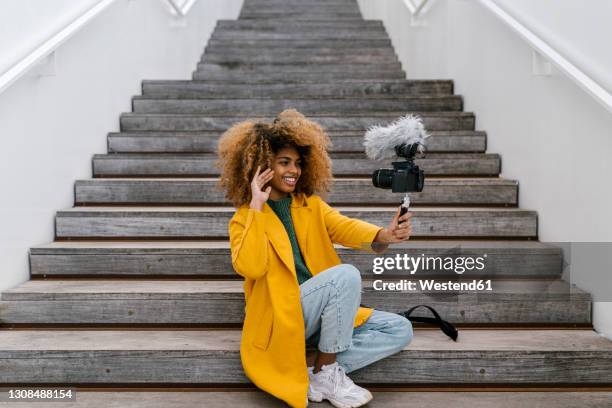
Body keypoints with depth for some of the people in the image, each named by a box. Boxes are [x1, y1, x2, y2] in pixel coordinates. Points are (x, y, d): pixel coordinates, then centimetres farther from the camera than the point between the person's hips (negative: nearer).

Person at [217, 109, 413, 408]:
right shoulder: (245, 218, -3)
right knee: (345, 275, -28)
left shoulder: (311, 204, 10)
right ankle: (326, 372, -12)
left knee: (400, 330, -2)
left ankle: (316, 377, -11)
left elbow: (343, 227, -10)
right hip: (280, 317, -6)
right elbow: (249, 268, -22)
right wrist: (256, 207, -21)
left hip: (322, 312, 6)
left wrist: (384, 236, -31)